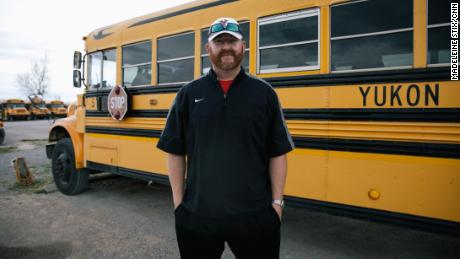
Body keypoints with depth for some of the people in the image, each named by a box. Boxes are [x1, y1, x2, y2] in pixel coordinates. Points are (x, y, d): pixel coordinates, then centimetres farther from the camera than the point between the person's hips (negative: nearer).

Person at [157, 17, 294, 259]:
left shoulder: (264, 92, 1)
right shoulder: (189, 93, 3)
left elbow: (277, 153, 2)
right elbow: (175, 152, 5)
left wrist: (277, 201, -1)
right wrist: (178, 201, 2)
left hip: (255, 214, 0)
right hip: (197, 214, 1)